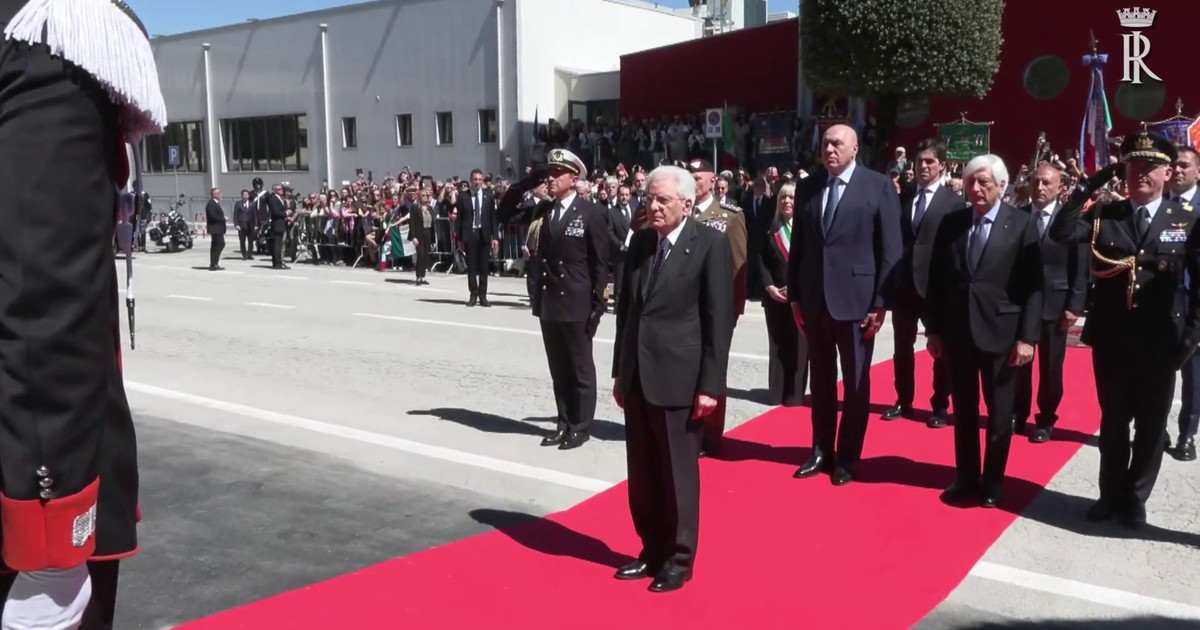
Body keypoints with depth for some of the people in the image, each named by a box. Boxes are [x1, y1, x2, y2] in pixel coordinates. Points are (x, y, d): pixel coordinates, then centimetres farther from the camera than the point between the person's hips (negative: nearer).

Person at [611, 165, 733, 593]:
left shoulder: (711, 244, -8)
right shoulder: (639, 243, 10)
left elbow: (719, 319, -10)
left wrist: (710, 385, -13)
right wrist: (619, 371, 13)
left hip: (679, 378, -6)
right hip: (638, 377, 6)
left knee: (678, 474, 5)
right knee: (642, 474, 13)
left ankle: (678, 559, 19)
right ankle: (652, 550, 29)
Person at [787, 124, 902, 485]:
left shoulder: (879, 187, -4)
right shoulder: (808, 187, 7)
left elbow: (891, 250, -6)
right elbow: (798, 245, 10)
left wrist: (880, 302, -10)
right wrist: (795, 296, 7)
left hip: (856, 300, -3)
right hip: (814, 299, 4)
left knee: (856, 382, 8)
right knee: (820, 379, 12)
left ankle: (848, 457, 21)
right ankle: (822, 451, 26)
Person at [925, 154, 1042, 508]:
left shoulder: (1022, 225, -4)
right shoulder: (951, 223, 4)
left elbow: (1033, 285, -7)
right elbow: (936, 280, 6)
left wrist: (1027, 336, -12)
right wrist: (933, 329, 4)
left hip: (1000, 331, -3)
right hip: (956, 330, 3)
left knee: (999, 412, 9)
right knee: (963, 409, 12)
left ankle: (992, 482, 22)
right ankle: (966, 478, 25)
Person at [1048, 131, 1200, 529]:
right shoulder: (1104, 215, 0)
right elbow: (1060, 233, -16)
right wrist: (1092, 184, -18)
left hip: (1160, 343, -1)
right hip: (1111, 338, 1)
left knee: (1151, 426, 11)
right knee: (1113, 422, 14)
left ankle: (1135, 499, 27)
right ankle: (1111, 494, 30)